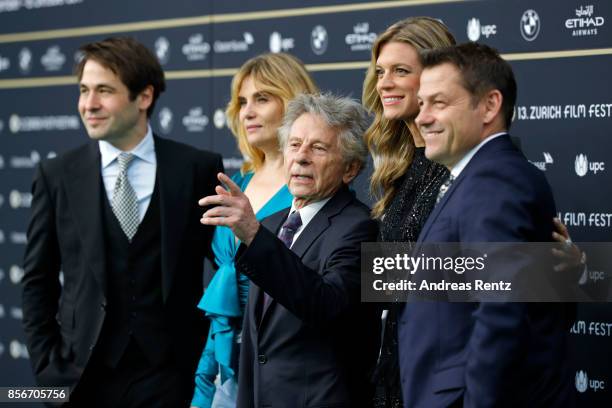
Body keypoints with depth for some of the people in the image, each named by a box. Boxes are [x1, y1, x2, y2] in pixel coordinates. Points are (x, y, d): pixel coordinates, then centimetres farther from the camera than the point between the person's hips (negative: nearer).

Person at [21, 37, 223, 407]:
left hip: (170, 375, -1)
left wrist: (211, 357, 0)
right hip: (85, 376, 1)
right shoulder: (57, 175, 3)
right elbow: (38, 282, 7)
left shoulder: (199, 169, 0)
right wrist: (48, 367, 0)